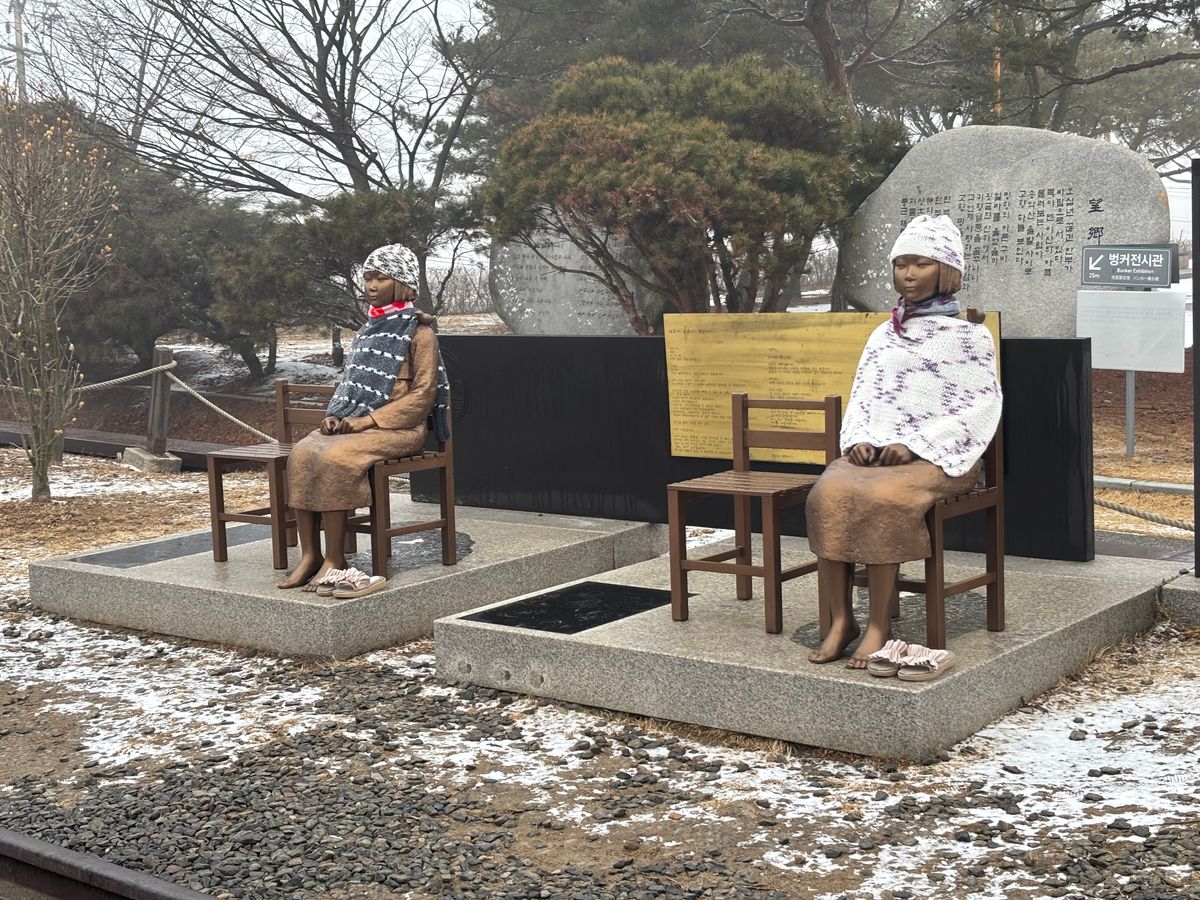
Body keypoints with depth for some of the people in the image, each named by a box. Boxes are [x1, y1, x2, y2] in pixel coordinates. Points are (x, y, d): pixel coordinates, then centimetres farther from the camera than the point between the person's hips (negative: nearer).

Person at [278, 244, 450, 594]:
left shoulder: (418, 332, -2)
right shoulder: (368, 331, 20)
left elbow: (422, 395, -9)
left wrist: (363, 421, -15)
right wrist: (335, 415, 1)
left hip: (398, 429, -7)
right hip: (353, 424, 7)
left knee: (335, 458, -32)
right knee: (302, 454, -22)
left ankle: (334, 560, -24)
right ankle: (310, 554, -21)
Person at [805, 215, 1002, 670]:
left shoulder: (969, 335, 4)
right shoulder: (883, 335, 20)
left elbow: (979, 408, -4)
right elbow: (862, 398, 18)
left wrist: (915, 445, -14)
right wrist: (859, 440, -5)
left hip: (939, 457, -4)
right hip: (876, 451, 5)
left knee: (881, 498, -35)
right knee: (829, 494, -28)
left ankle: (880, 627, -26)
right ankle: (841, 620, -24)